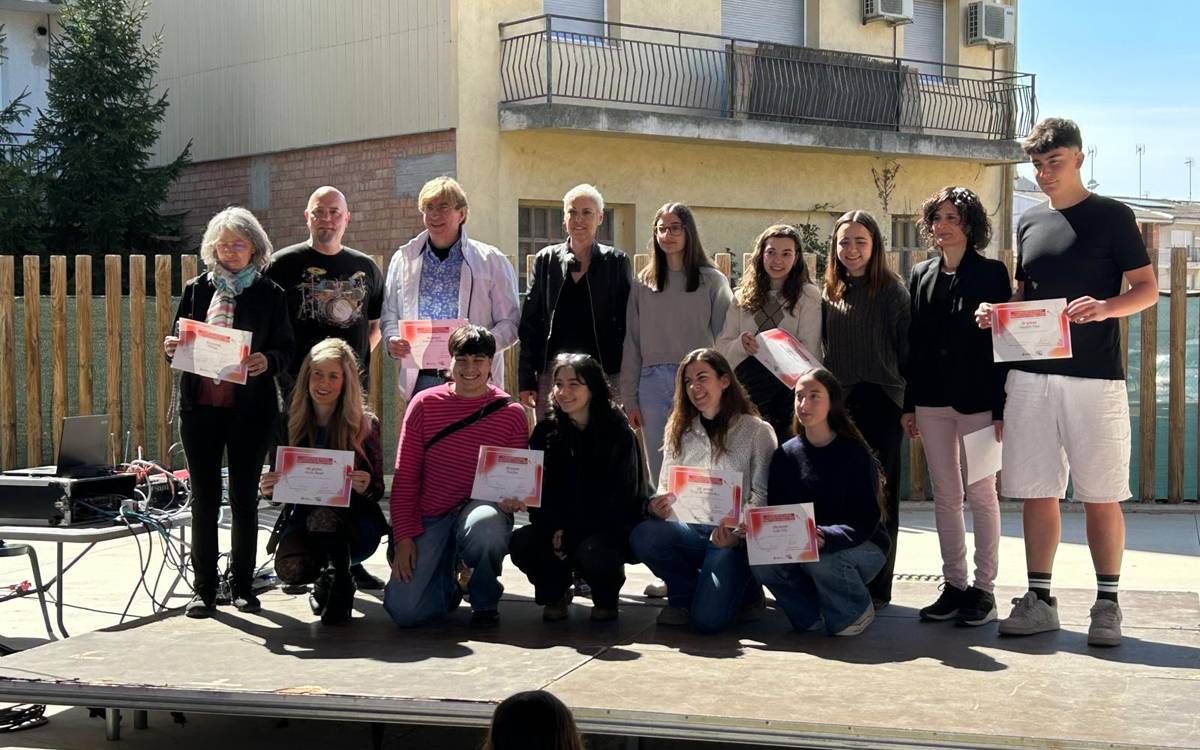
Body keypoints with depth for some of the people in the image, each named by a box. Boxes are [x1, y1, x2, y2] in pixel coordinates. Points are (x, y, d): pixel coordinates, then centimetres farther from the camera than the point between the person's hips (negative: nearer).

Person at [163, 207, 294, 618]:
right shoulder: (197, 289, 10)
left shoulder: (269, 294, 4)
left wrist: (267, 360, -18)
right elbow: (180, 345, 15)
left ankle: (242, 584, 16)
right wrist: (172, 348, -8)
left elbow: (286, 350, 2)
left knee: (245, 496, 5)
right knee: (204, 497, 4)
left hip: (250, 409, -2)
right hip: (200, 406, 2)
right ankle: (204, 588, 10)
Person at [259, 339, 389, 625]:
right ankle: (325, 577, 8)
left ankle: (341, 587, -12)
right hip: (302, 518, 2)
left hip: (354, 521, -2)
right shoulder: (291, 423, 2)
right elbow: (277, 480, 8)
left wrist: (366, 488, -27)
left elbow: (377, 490, -3)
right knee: (289, 568, -30)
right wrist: (266, 488, -17)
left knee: (323, 515, -37)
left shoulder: (365, 424, -3)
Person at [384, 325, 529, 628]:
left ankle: (484, 600, -6)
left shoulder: (511, 413, 0)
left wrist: (515, 499, -19)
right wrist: (404, 537, -5)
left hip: (483, 509, -1)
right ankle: (446, 584, 21)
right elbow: (404, 477, 3)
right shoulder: (424, 404, 2)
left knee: (485, 527, -40)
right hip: (431, 516, 1)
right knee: (405, 611, -18)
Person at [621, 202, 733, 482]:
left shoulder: (712, 281, 4)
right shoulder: (643, 283, 11)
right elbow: (631, 343, 11)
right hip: (654, 383, 3)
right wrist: (629, 398, 6)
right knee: (659, 468, 6)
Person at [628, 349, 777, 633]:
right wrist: (658, 506, -10)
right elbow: (666, 488, 14)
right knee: (642, 535, -29)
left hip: (733, 538, -4)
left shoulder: (757, 431, 1)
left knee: (708, 618, -25)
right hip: (690, 531, 4)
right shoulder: (679, 432, 15)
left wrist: (738, 533, -21)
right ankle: (686, 598, -1)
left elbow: (762, 496, -4)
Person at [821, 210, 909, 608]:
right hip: (838, 402, 4)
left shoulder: (892, 290, -1)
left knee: (878, 493, 2)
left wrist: (912, 403, -9)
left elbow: (906, 348, -4)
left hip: (880, 403, -4)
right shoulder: (830, 294, 12)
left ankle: (877, 585, 7)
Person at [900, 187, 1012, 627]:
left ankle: (984, 589, 8)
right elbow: (913, 343, 11)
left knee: (981, 494, 1)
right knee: (945, 495, 9)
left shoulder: (991, 274, -3)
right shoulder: (921, 276, 11)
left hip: (977, 399, -5)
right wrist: (909, 404, 8)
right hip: (932, 400, 5)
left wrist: (1001, 408, -12)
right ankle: (954, 586, 16)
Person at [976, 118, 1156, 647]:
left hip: (1094, 375, -4)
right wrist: (998, 313, 1)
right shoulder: (1028, 223, 15)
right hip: (1031, 376, 4)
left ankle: (1107, 605, 9)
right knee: (1036, 492, 6)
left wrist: (1106, 307, -21)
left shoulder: (1111, 217, 1)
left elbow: (1147, 289, -1)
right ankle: (1039, 601, 14)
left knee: (1100, 495, 0)